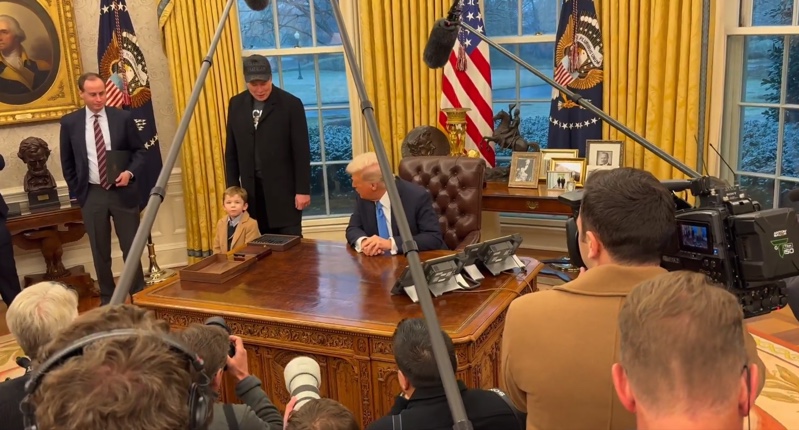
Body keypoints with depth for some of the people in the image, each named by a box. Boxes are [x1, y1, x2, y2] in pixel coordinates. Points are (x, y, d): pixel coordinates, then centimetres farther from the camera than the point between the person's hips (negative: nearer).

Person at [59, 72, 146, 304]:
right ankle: (107, 299, 20)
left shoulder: (123, 118, -2)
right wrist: (78, 192, 5)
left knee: (131, 246, 7)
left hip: (122, 191, 0)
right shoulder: (69, 123, 0)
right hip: (92, 194, 1)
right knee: (100, 251, 9)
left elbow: (140, 150, 4)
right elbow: (67, 163, 8)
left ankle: (138, 294, 20)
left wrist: (130, 172, -14)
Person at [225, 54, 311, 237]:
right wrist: (232, 187, 8)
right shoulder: (236, 104, 6)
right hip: (251, 189, 4)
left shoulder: (291, 104, -7)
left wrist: (303, 189, -9)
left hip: (284, 188, -3)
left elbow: (302, 151, -7)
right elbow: (231, 151, 11)